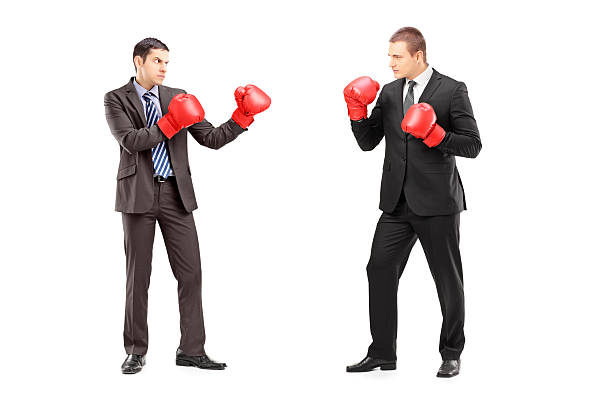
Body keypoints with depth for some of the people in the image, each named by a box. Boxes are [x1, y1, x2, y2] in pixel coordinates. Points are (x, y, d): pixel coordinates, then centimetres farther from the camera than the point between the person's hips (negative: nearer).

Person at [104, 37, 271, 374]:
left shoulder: (177, 97, 12)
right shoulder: (116, 99, 3)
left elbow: (212, 139, 7)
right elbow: (130, 140, -14)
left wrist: (241, 119, -6)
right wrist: (168, 125, -19)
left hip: (175, 194, 3)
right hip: (139, 195, -3)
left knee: (190, 273, 0)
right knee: (138, 275, 4)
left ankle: (191, 350, 8)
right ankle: (136, 352, 15)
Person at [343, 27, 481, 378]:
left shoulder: (452, 91, -5)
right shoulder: (389, 92, 11)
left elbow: (473, 145, -7)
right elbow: (368, 142, 12)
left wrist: (436, 136, -22)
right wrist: (358, 111, -4)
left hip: (437, 203, -5)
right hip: (398, 203, 5)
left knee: (448, 278, 6)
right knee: (380, 269, 0)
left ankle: (452, 353, 21)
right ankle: (382, 353, 11)